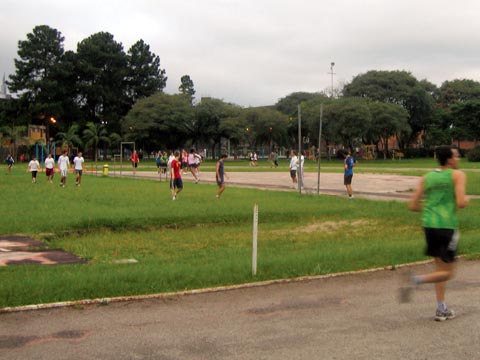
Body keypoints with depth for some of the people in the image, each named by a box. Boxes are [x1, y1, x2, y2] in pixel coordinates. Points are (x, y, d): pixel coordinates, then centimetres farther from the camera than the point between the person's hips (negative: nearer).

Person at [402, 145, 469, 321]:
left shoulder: (427, 177, 12)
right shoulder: (458, 175, -3)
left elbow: (412, 205, 9)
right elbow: (461, 203, -15)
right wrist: (466, 200, 7)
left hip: (429, 224, 6)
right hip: (447, 226, -6)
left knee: (440, 268, 19)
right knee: (448, 272, 5)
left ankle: (441, 310, 19)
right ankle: (417, 280, -19)